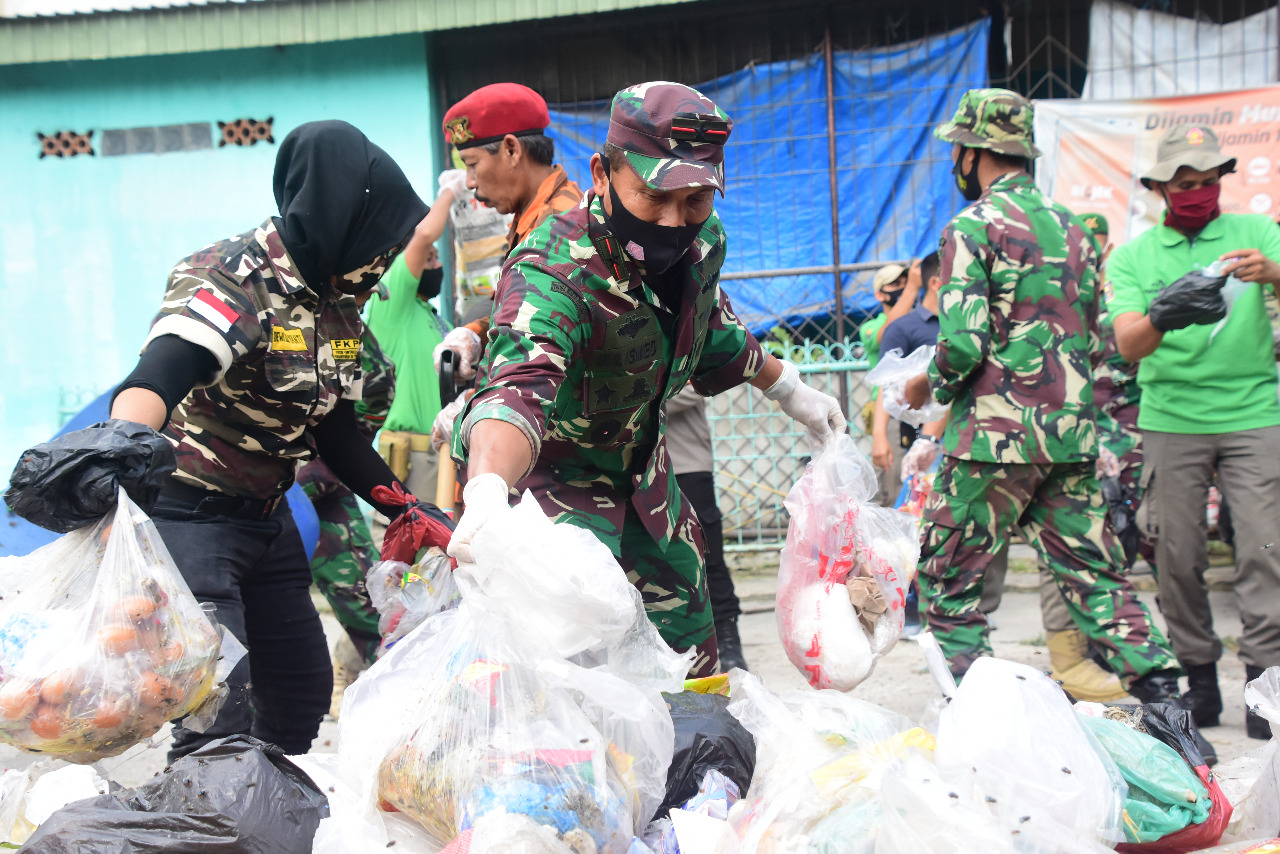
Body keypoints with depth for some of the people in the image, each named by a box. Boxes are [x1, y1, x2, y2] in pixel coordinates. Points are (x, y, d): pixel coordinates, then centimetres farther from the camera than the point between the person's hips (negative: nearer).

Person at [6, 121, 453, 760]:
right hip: (187, 513, -9)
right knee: (220, 716, -13)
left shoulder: (336, 305, 5)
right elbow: (160, 374, -41)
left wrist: (407, 510, 7)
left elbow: (334, 430, 14)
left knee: (304, 693, 16)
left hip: (267, 517, 9)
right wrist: (125, 436, -62)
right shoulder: (229, 279, -21)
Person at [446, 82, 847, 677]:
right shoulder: (552, 270, -36)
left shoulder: (703, 242, -13)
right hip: (550, 471, -7)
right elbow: (518, 385, -55)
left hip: (641, 465, 7)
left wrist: (790, 391, 21)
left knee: (687, 636, 19)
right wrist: (487, 490, -74)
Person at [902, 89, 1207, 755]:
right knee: (1093, 573, 11)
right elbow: (1095, 343, 18)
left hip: (996, 433, -7)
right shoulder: (1073, 227, 15)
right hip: (1072, 433, 7)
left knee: (947, 582, 4)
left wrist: (928, 386, 2)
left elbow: (962, 344, -17)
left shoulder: (972, 228, -8)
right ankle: (1166, 707, 6)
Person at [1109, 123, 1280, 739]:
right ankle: (1200, 677, 14)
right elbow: (1128, 345, -7)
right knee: (1178, 554, 1)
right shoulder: (1133, 256, 8)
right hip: (1171, 418, 1)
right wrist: (1162, 315, -29)